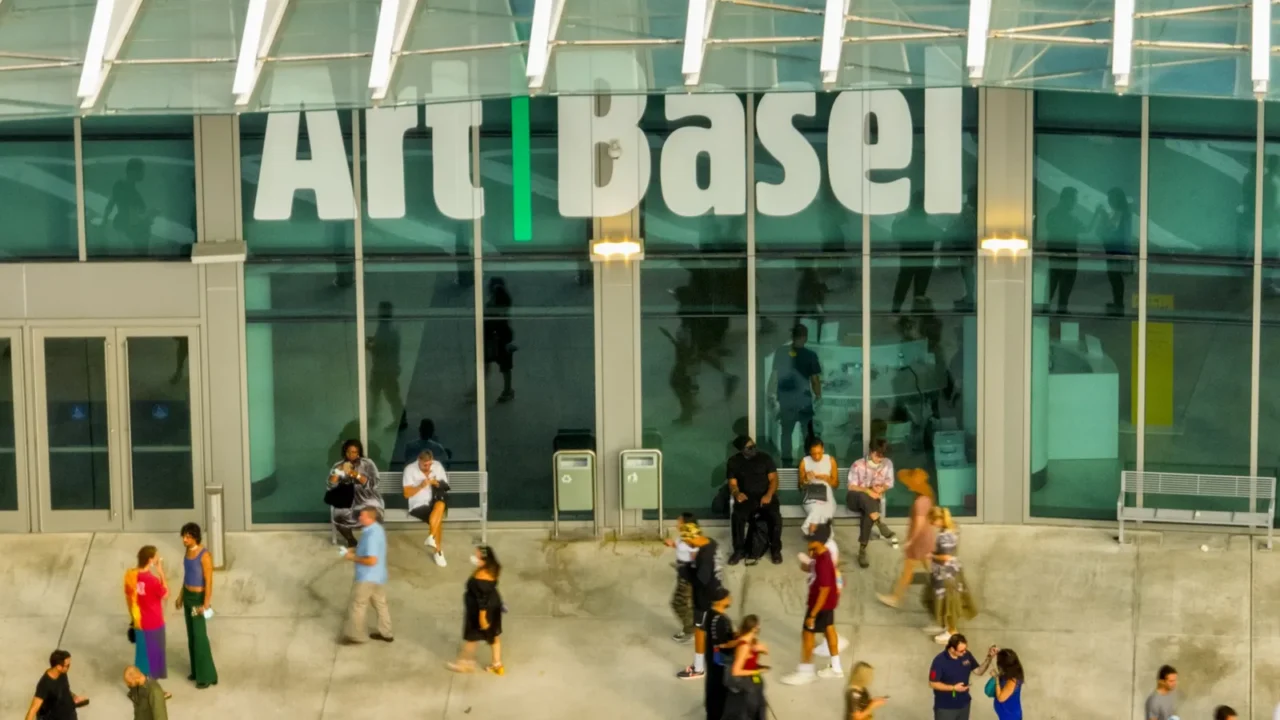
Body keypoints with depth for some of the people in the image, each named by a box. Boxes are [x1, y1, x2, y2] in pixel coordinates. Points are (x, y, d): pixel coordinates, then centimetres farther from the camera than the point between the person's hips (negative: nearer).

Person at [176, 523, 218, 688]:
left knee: (200, 636, -4)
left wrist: (206, 604, -25)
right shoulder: (188, 550, 1)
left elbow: (209, 581, -23)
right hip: (188, 595, 9)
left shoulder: (205, 555, -25)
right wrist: (181, 596, 17)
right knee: (192, 635, 16)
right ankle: (197, 670, 28)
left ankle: (207, 676, 4)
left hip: (199, 598, -9)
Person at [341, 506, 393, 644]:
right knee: (380, 604, 19)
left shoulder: (371, 535, -29)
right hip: (378, 576, 10)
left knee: (357, 605, 4)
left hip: (368, 578, -10)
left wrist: (354, 558, -19)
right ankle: (385, 633, 29)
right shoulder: (376, 528, 4)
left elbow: (372, 560, -31)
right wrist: (355, 550, 6)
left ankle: (355, 635, 15)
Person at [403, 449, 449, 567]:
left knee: (440, 505, -33)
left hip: (435, 503, 4)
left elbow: (445, 487, 7)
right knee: (438, 518, -30)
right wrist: (421, 486, -22)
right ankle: (438, 550, -20)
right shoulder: (410, 469, -5)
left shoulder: (437, 466, 5)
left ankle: (431, 536, -31)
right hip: (418, 505, -4)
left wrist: (437, 484, -15)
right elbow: (407, 494, -8)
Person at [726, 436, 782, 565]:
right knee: (737, 516, -31)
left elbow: (773, 479, 1)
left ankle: (775, 549, -8)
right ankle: (739, 550, -13)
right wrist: (737, 493, -22)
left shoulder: (765, 458, 4)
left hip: (765, 496, 0)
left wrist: (769, 494, -18)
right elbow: (732, 484, 2)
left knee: (775, 516, -30)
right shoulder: (733, 462, 6)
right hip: (746, 497, 0)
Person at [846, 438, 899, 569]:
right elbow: (851, 487, -9)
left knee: (868, 515, -35)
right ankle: (882, 527, -45)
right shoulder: (858, 465, -10)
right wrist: (867, 491, -24)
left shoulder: (887, 464, -1)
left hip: (872, 500, 2)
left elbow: (888, 484, 6)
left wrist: (882, 488, -17)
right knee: (864, 497, -41)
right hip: (856, 499, -2)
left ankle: (862, 552, -33)